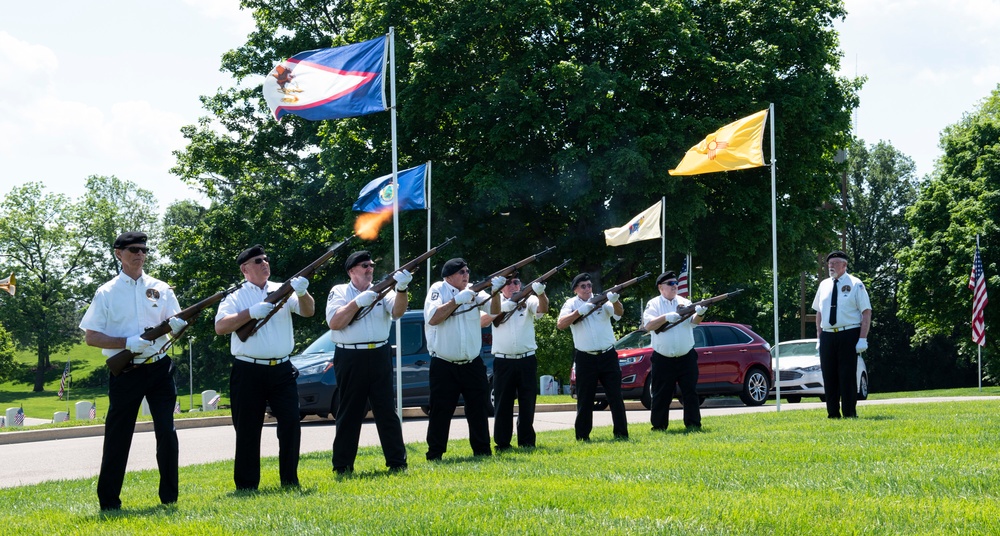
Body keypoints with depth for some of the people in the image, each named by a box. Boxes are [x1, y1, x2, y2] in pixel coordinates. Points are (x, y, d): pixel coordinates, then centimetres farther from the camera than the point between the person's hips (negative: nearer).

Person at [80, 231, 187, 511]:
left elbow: (176, 325, 7)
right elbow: (92, 337, -2)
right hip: (124, 372, -1)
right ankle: (108, 501, 10)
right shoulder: (106, 293, 3)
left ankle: (169, 497, 6)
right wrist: (128, 343, -16)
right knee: (117, 435, 3)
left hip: (159, 369, 2)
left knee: (167, 432, -2)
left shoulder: (160, 289, 9)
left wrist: (177, 324, -18)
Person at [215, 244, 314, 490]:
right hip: (248, 371, -2)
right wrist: (252, 313, -20)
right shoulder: (236, 297, 3)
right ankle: (246, 486, 12)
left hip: (282, 370, 2)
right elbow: (220, 327, -10)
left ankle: (290, 481, 10)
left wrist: (302, 293, -23)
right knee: (247, 430, 4)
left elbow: (308, 311, -2)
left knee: (291, 423, -1)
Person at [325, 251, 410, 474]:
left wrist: (401, 289, -25)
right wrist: (358, 302, -16)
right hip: (350, 358, -2)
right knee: (349, 413, 4)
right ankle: (342, 465, 10)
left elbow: (397, 311, -8)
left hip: (380, 356, 2)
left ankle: (397, 462, 6)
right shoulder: (339, 292, 4)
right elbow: (335, 323, -9)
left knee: (387, 411, 3)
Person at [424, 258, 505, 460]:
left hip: (472, 364, 4)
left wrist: (495, 291, -20)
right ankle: (434, 455, 4)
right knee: (440, 412, -2)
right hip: (444, 366, -4)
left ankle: (482, 451, 18)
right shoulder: (438, 289, -3)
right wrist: (458, 300, -21)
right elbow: (433, 318, -18)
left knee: (479, 409, 8)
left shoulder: (474, 292, 7)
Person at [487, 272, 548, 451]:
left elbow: (542, 309, -15)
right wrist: (495, 291, -38)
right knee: (503, 404, 2)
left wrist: (541, 294, -38)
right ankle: (502, 443, 6)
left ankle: (527, 441, 12)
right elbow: (495, 312, -18)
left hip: (527, 360, 1)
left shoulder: (528, 301, 5)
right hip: (503, 361, -1)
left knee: (527, 402, 4)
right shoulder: (497, 301, 5)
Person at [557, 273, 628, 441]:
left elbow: (619, 313, -13)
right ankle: (582, 436, 12)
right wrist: (580, 311, -27)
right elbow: (560, 324, -14)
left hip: (608, 356, 1)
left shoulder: (602, 300, 4)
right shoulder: (571, 304, 1)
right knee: (585, 400, 5)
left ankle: (621, 433, 7)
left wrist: (615, 301, -35)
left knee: (616, 396, 2)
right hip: (585, 359, -1)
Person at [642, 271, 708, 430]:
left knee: (691, 393, 2)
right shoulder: (653, 304, 0)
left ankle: (693, 424, 7)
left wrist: (699, 314, -29)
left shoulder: (684, 303, 7)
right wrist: (666, 317, -26)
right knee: (661, 396, 4)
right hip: (663, 360, -2)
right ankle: (658, 426, 12)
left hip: (686, 358, 2)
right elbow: (648, 325, -13)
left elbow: (694, 321, -7)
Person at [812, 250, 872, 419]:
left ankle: (850, 414, 3)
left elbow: (866, 312, -5)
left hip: (848, 336, -4)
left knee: (848, 376, -3)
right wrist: (819, 338, 10)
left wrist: (862, 339, -13)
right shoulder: (824, 285, 12)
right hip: (827, 335, 4)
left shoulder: (855, 284, -1)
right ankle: (833, 414, 13)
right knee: (829, 376, 5)